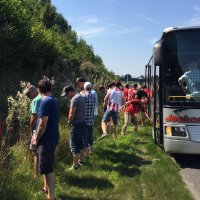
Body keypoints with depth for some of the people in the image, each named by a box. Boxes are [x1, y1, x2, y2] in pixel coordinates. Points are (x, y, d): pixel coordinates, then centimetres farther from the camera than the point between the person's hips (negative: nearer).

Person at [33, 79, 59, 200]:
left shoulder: (46, 102, -19)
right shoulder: (53, 100, 11)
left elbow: (42, 125, -22)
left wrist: (37, 139, -8)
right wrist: (38, 137, 18)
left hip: (47, 140, -10)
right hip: (52, 138, 10)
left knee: (48, 169, 0)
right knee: (46, 167, 23)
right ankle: (46, 189, 38)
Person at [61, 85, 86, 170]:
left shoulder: (74, 99, -17)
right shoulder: (81, 96, 12)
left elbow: (72, 113, -22)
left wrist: (69, 122, -5)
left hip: (76, 124, -10)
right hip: (82, 122, 10)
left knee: (74, 145, -3)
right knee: (80, 142, 21)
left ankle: (75, 166, 2)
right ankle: (81, 160, 35)